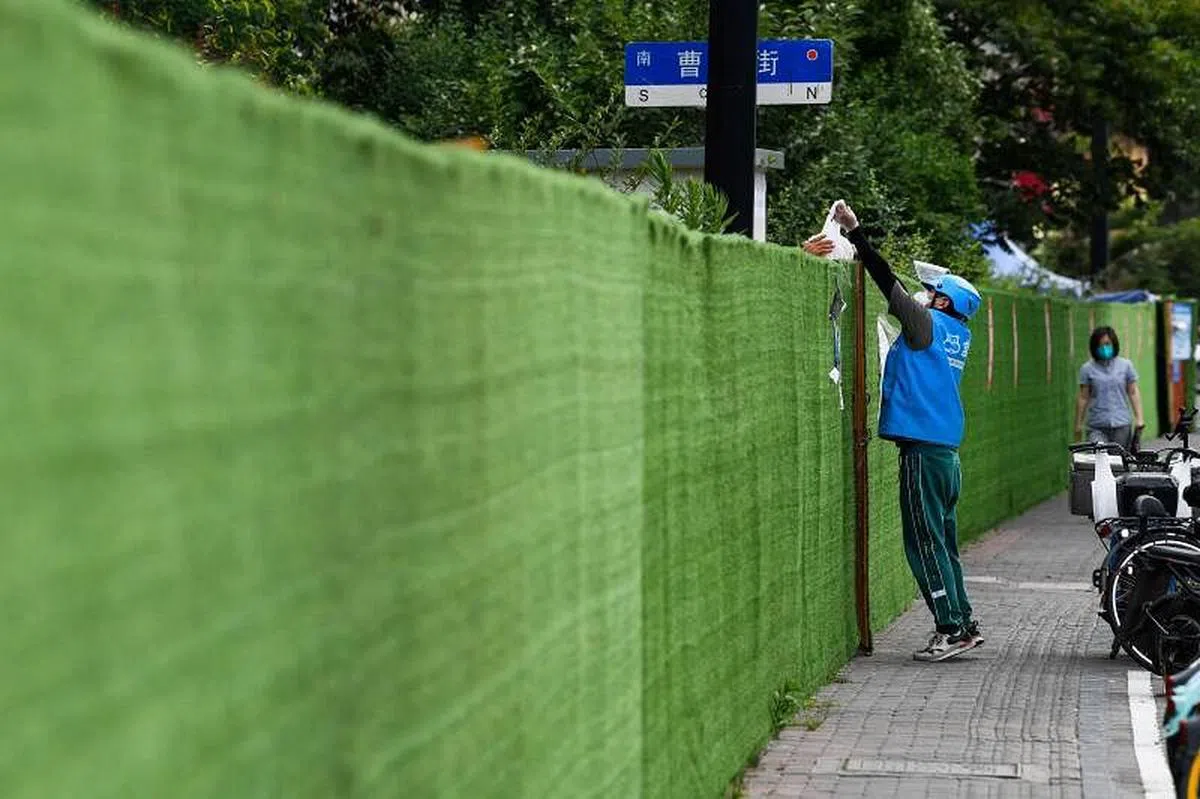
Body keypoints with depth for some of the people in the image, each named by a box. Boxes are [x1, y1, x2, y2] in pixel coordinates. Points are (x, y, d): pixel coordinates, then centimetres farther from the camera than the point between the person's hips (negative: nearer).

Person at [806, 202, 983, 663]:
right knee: (941, 542, 14)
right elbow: (898, 297, 23)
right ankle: (962, 625, 16)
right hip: (946, 452, 9)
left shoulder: (929, 324, -7)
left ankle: (951, 629, -8)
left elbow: (889, 284, -11)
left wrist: (855, 232, -6)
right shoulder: (957, 336, 16)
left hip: (923, 449, -9)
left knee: (926, 542, -7)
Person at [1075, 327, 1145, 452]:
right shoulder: (1087, 369, 4)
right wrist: (1078, 424, 7)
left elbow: (1133, 393, 9)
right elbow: (1083, 398, 6)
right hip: (1097, 427, -1)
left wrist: (1139, 418, 1)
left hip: (1122, 424, 1)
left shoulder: (1125, 366, 8)